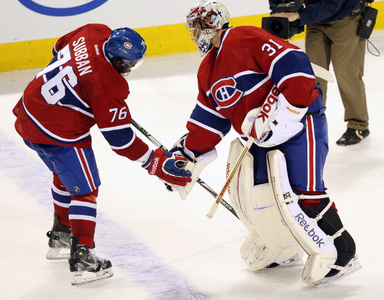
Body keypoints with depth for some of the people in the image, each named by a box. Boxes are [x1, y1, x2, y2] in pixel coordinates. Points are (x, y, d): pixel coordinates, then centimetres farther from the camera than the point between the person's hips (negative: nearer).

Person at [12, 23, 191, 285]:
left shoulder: (95, 33, -5)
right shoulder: (106, 87, -27)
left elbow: (61, 47, 17)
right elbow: (120, 139, -20)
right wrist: (156, 163, -13)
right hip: (56, 133, -10)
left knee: (66, 174, 29)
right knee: (85, 189, -2)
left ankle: (60, 237, 44)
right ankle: (82, 260, -5)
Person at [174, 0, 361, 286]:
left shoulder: (246, 39, -15)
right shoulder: (208, 71, 14)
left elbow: (294, 64, -23)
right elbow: (209, 118, 20)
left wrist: (286, 112, -26)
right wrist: (188, 153, 14)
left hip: (299, 121, -10)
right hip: (260, 136, 10)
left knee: (301, 191, -16)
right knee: (245, 191, 6)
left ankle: (340, 253, -4)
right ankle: (282, 245, 24)